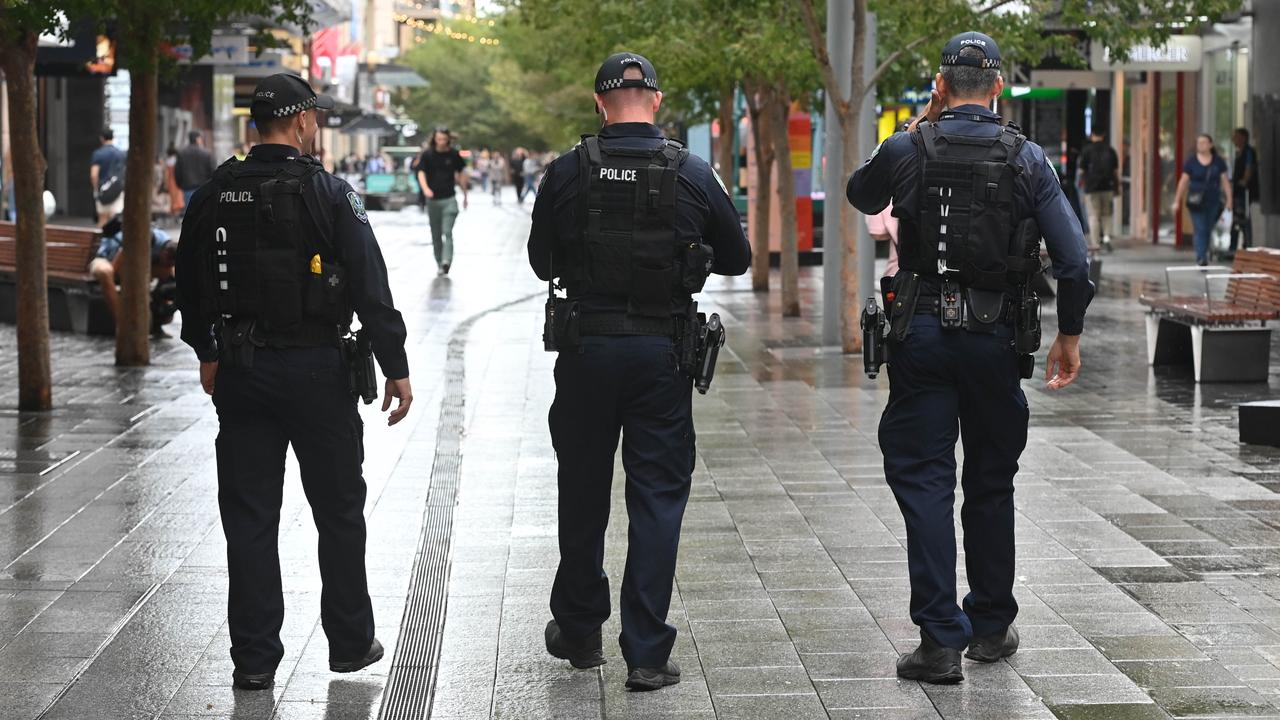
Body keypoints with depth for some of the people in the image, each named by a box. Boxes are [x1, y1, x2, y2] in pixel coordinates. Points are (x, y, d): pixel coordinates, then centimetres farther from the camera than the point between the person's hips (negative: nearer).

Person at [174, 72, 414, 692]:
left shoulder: (213, 196, 3)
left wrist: (208, 353, 27)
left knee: (249, 517, 6)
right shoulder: (327, 193, -10)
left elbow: (190, 286, 14)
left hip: (239, 369, 3)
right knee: (338, 509, 11)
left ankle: (254, 658, 7)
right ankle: (350, 642, 20)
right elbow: (371, 286, -12)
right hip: (315, 368, -3)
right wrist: (395, 367, -8)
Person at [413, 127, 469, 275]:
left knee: (447, 232, -16)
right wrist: (425, 188, -27)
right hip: (433, 200, 2)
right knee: (436, 235, 9)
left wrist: (465, 195, 16)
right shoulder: (427, 155, 0)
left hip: (449, 199, -2)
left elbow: (461, 174, 12)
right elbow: (421, 173, -7)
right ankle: (439, 263, 20)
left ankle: (446, 261, -25)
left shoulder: (454, 154, 2)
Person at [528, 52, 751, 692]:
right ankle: (647, 653, 0)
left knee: (583, 492, 15)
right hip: (663, 352, -1)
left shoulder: (566, 173, -5)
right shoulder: (693, 175, -4)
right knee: (658, 499, 3)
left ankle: (579, 631, 28)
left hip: (585, 346, 1)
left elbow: (542, 262, 7)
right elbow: (737, 259, 8)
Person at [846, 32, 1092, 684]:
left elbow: (861, 196, 19)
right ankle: (991, 626, 25)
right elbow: (1075, 260, -7)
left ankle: (941, 640, -6)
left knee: (924, 483, 1)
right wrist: (1069, 335, 6)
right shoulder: (1025, 159, -3)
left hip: (921, 335, -1)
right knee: (991, 483, 16)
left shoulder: (908, 149, -4)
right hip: (994, 337, 1)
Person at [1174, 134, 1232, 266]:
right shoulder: (1191, 162, -1)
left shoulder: (1218, 161, 3)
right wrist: (1177, 201, -1)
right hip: (1196, 202, -2)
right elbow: (1183, 182, 1)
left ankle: (1203, 256, 25)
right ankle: (1201, 259, -18)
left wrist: (1229, 200, -3)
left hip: (1213, 201, 2)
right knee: (1200, 229, -12)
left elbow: (1225, 181, 4)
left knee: (1208, 230, 10)